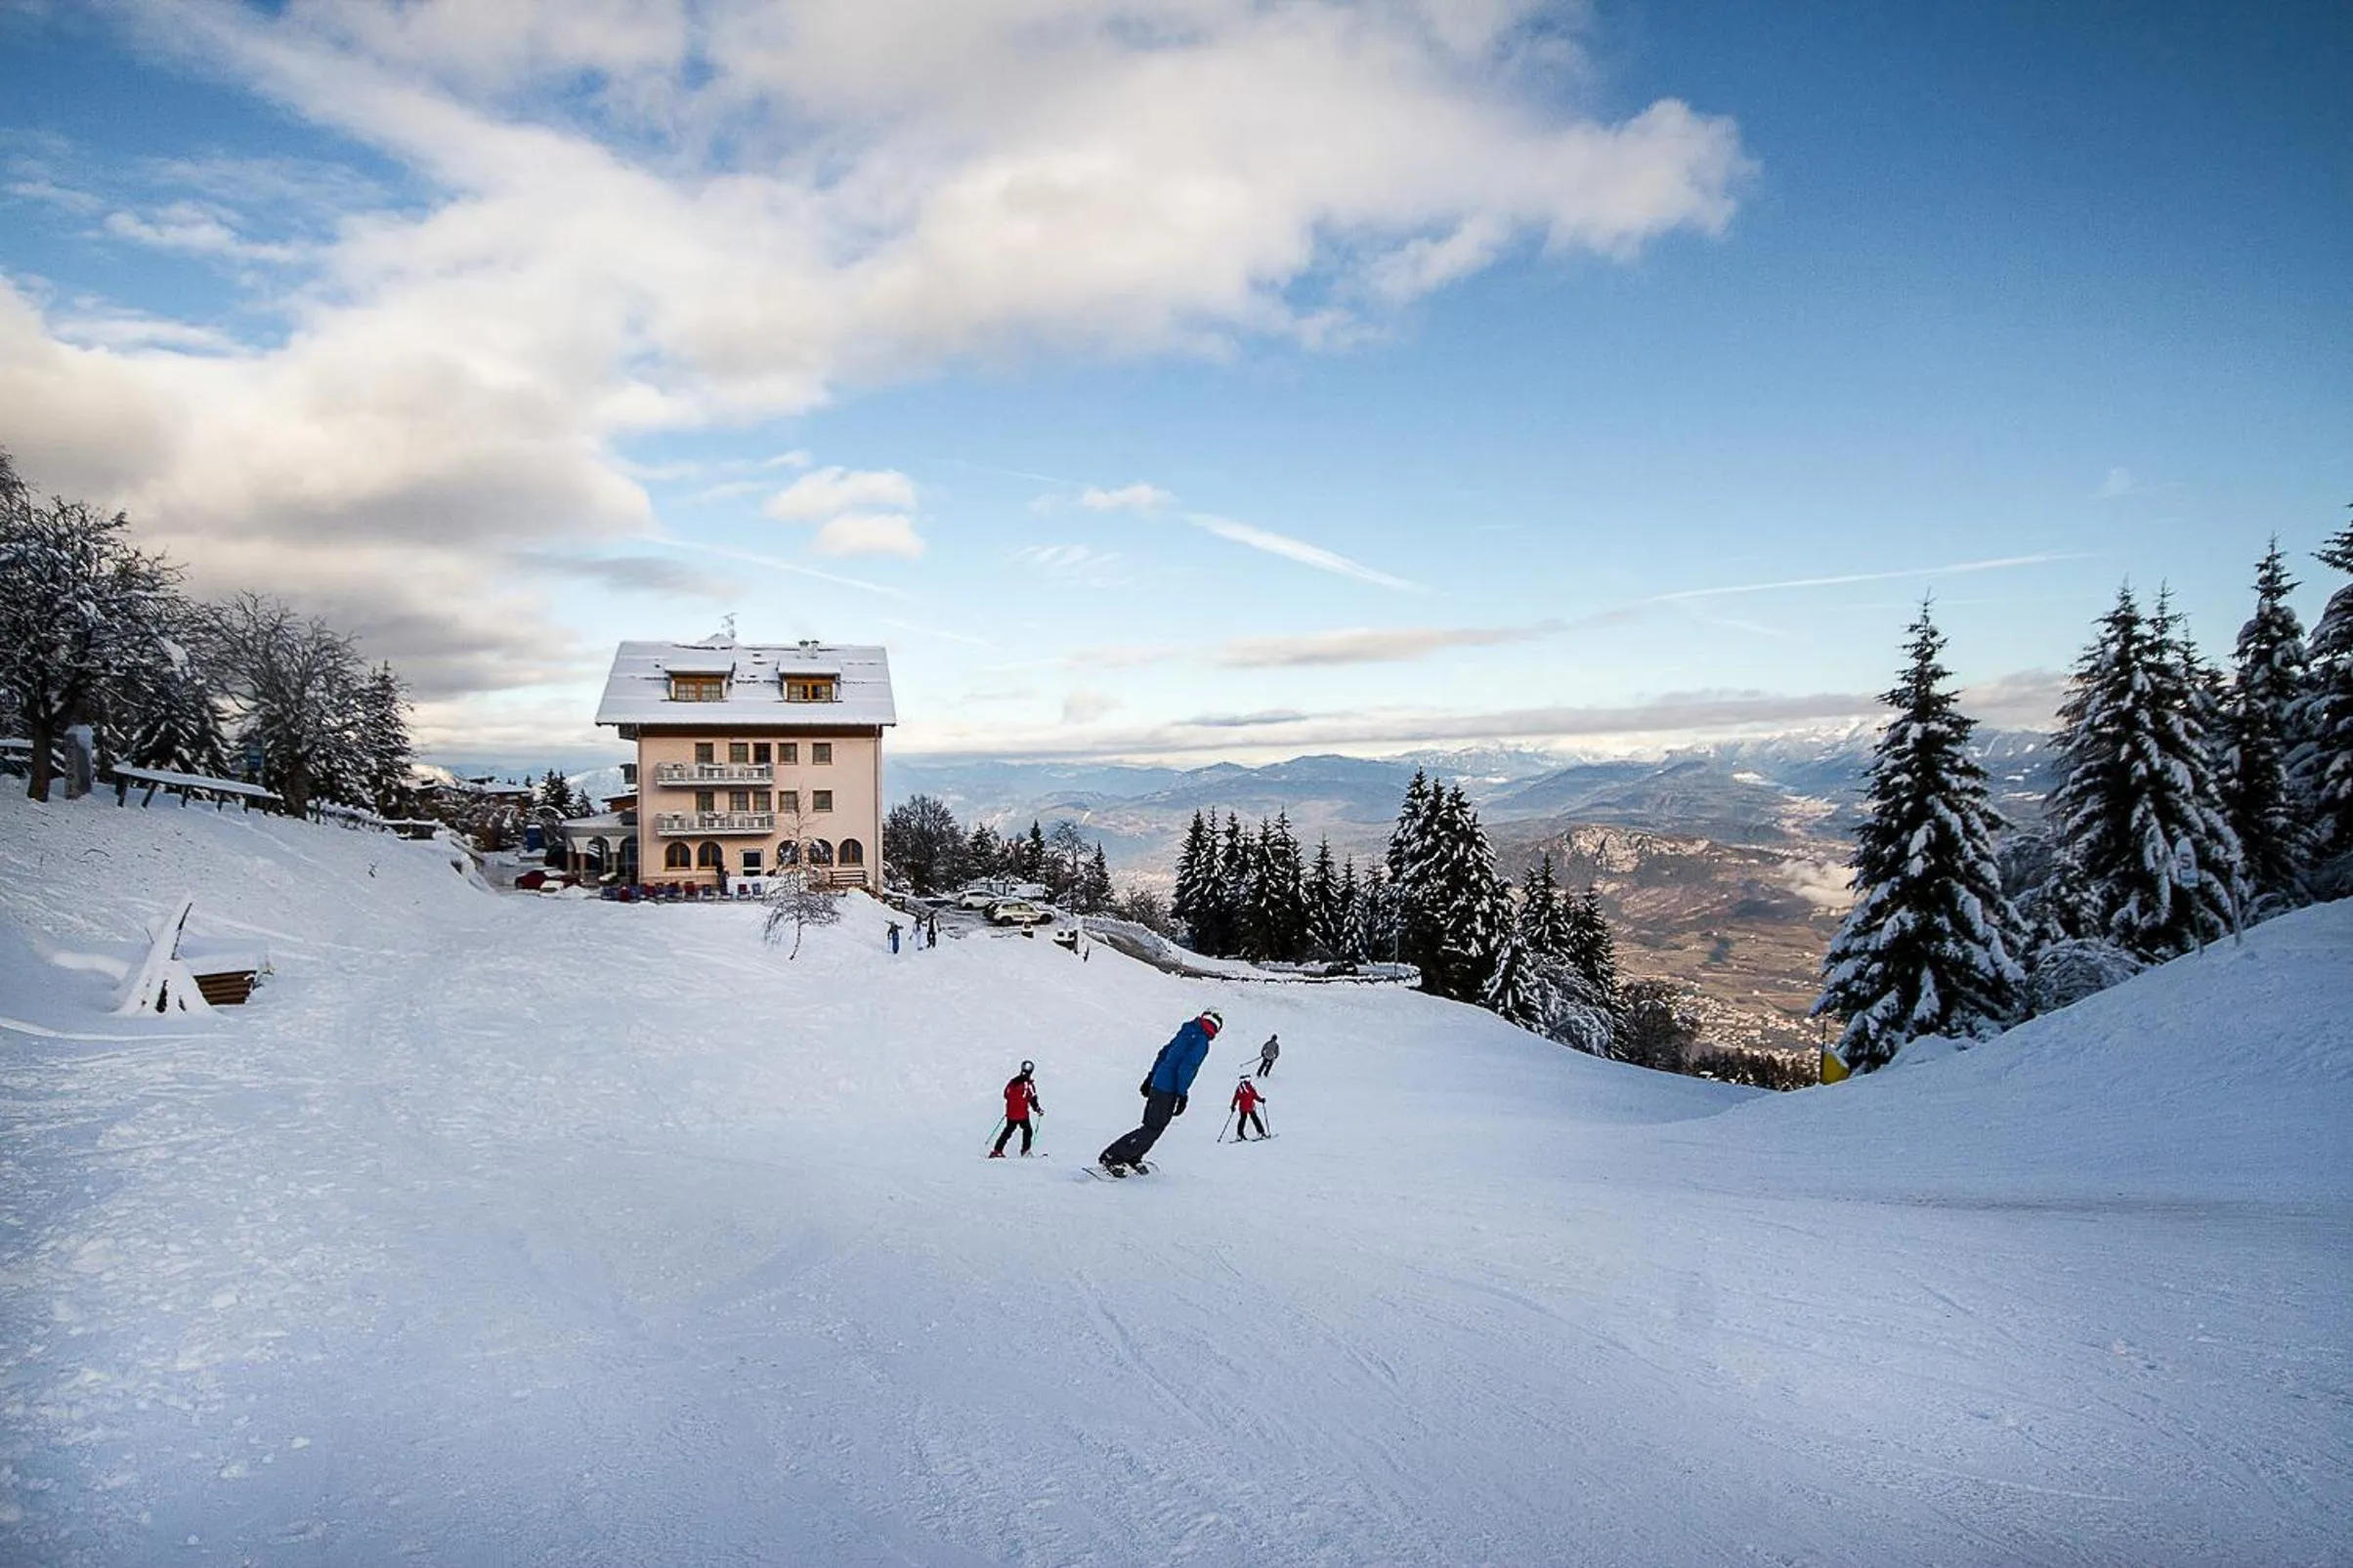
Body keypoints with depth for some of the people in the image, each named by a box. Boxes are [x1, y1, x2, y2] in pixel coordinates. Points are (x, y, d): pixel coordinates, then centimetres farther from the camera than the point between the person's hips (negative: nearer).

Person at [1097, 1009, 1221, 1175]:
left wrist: (1150, 1078, 27)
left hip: (1157, 1085, 9)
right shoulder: (1202, 1042, -12)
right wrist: (1182, 1095, -17)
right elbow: (1185, 1068, -20)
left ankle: (1132, 1158, 22)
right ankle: (1112, 1158, -10)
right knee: (1153, 1129, -7)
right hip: (1168, 1091, -9)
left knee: (1156, 1126, 18)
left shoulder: (1186, 1033, 14)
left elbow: (1163, 1054, 21)